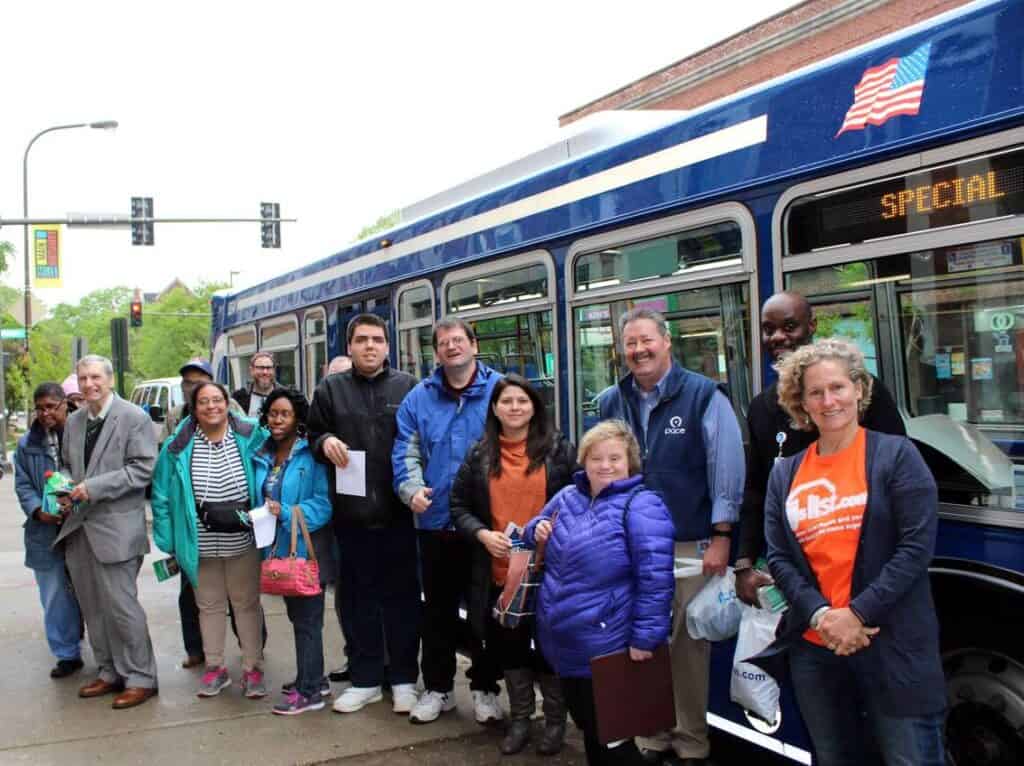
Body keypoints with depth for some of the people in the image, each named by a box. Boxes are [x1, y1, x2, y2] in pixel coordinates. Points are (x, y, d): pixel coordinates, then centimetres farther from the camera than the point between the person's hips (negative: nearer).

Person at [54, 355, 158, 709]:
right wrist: (66, 490, 3)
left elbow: (142, 468, -13)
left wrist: (94, 487, -18)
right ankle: (109, 672, 27)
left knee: (121, 605, -5)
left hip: (115, 527, -7)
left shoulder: (134, 418, -7)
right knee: (92, 607, 13)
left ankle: (140, 678, 8)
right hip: (78, 526, 7)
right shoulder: (74, 421, 13)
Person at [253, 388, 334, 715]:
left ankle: (309, 691, 9)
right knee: (297, 615, 18)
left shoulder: (311, 454, -14)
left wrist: (286, 513, -25)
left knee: (307, 619, 0)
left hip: (306, 549, -7)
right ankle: (313, 678, 33)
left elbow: (324, 503, -18)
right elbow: (258, 499, 17)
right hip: (279, 549, 8)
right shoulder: (262, 456, 8)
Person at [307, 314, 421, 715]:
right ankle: (365, 679, 23)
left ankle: (403, 678, 20)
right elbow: (313, 435, 12)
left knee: (402, 595, 7)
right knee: (356, 597, 9)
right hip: (351, 512, 2)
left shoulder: (407, 386, 4)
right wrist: (325, 441, -11)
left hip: (397, 511, -1)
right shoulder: (331, 389, 8)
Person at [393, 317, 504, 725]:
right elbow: (406, 451, 3)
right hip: (436, 522, 3)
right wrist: (412, 489, -14)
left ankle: (484, 688, 25)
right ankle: (437, 687, 27)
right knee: (438, 609, 13)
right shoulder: (419, 398, 6)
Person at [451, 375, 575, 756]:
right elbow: (459, 505, 7)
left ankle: (555, 719, 27)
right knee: (508, 645, 12)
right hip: (500, 572, 2)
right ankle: (520, 717, 31)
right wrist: (482, 534, -9)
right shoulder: (479, 455, 4)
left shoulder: (558, 449, 0)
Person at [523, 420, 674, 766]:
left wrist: (644, 637, -22)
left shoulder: (640, 506, -14)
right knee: (588, 728, 21)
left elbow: (655, 578, -20)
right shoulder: (567, 497, 7)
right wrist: (537, 531, -1)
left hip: (605, 651, -7)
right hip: (562, 645, 7)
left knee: (610, 737, 6)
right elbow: (533, 532, 23)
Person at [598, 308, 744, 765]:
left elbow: (728, 467, -9)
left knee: (689, 643, 4)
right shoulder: (611, 403, 8)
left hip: (691, 544, -4)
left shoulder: (704, 395, -6)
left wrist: (721, 536, -12)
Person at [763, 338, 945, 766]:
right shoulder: (785, 473, 9)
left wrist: (857, 614, -16)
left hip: (893, 647, -4)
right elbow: (778, 558, 4)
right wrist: (820, 614, -13)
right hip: (814, 648, 4)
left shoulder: (896, 454, -3)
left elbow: (916, 547, -11)